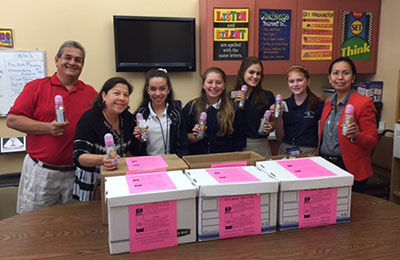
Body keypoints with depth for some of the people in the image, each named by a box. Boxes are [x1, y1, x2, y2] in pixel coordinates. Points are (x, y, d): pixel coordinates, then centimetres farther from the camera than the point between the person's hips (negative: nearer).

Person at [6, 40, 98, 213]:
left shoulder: (91, 93, 5)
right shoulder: (36, 87, 0)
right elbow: (12, 120, -5)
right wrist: (48, 128, -16)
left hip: (77, 174, 2)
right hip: (40, 173, -1)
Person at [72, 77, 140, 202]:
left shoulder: (128, 118, -2)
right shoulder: (89, 119, -19)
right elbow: (79, 156, -27)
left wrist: (138, 139, -7)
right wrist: (102, 159, -42)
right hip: (92, 185, -5)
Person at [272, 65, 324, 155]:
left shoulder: (318, 105, -2)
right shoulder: (284, 104, 5)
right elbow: (280, 138, 8)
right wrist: (279, 117, -3)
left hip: (308, 152, -1)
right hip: (285, 151, 2)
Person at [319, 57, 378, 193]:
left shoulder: (364, 103, -10)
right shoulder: (329, 102, 8)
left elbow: (372, 141, -11)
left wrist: (356, 136, -29)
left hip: (351, 170, -5)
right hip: (325, 166, 5)